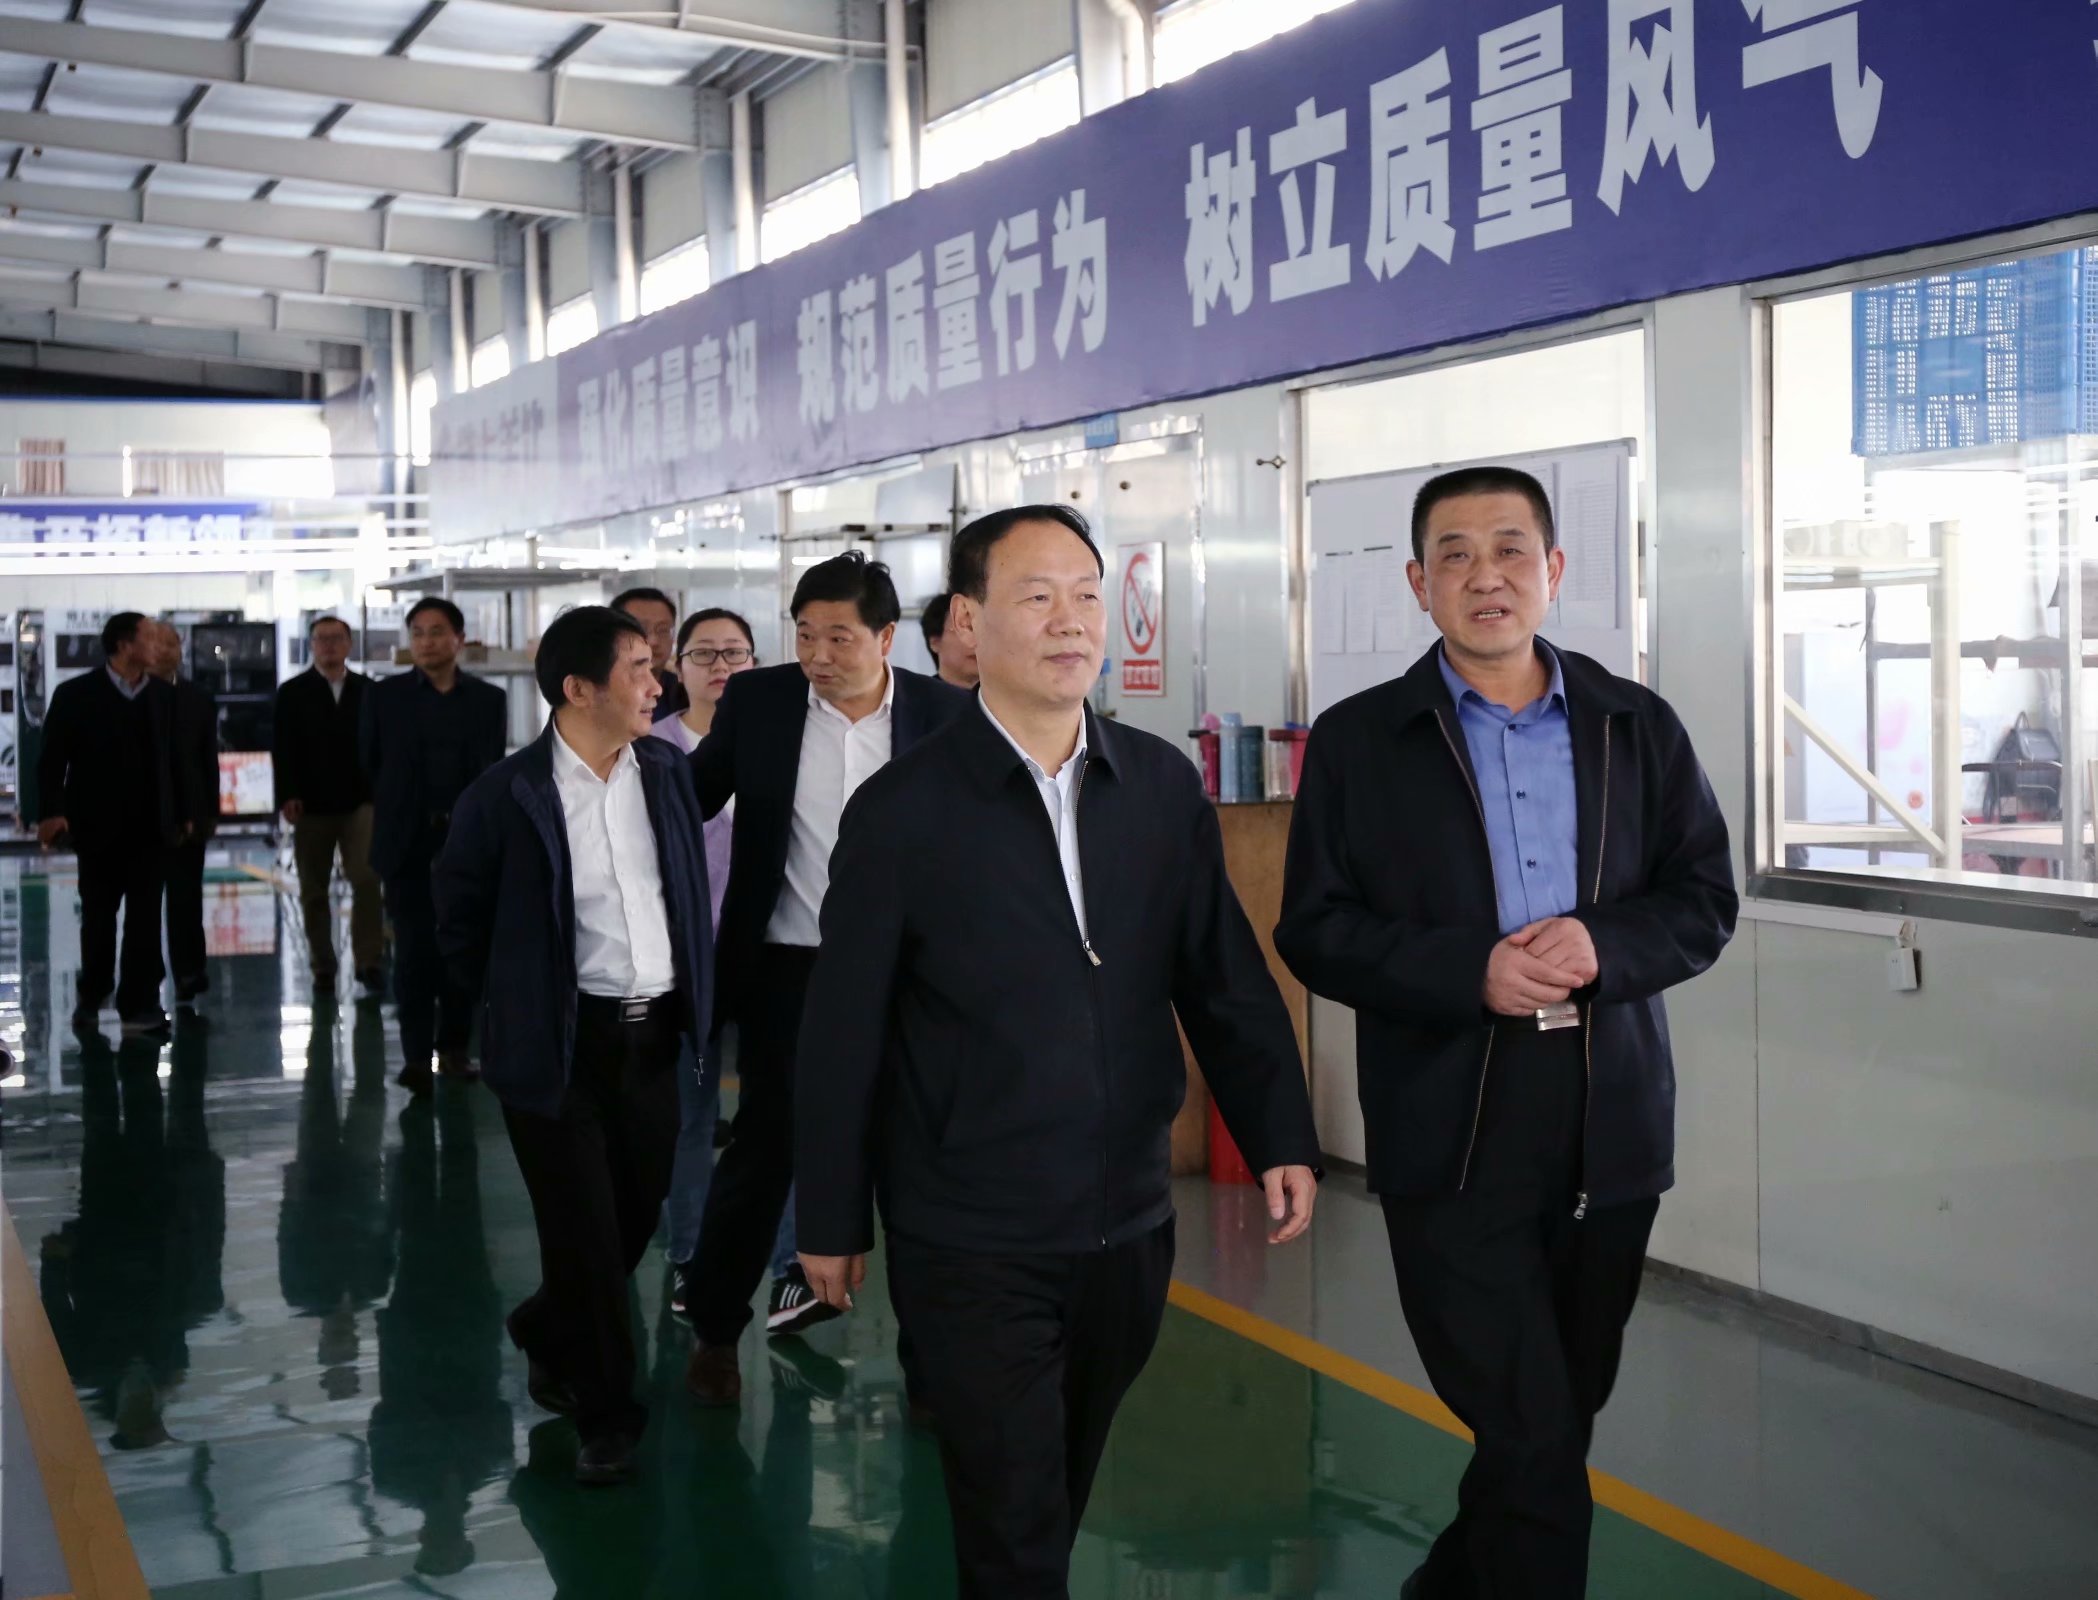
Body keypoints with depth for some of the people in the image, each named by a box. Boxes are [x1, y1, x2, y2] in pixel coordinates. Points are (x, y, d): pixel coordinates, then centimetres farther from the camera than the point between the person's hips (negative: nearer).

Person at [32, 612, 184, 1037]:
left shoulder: (164, 695, 5)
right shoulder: (75, 694, -4)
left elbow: (174, 758, 6)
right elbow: (52, 758, -6)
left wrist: (182, 812, 4)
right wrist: (52, 811, -15)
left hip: (150, 826, 2)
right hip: (98, 825, -2)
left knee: (145, 918, 0)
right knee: (97, 915, 11)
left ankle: (139, 1005, 3)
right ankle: (92, 994, 30)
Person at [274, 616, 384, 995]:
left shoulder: (367, 690, 7)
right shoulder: (292, 692, 3)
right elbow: (282, 748, -2)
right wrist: (288, 796, -13)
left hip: (360, 802, 0)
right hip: (312, 806, 0)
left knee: (367, 880, -14)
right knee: (313, 890, 6)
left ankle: (369, 961, -9)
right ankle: (323, 966, 15)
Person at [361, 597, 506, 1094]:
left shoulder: (489, 699, 5)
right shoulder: (385, 695, 3)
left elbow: (491, 770, 9)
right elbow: (369, 763, 9)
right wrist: (396, 809, 12)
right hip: (408, 842, -1)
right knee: (414, 950, -5)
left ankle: (454, 1045, 16)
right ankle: (415, 1054, -3)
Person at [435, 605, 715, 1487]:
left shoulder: (667, 771, 1)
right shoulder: (509, 794, -12)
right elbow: (458, 915, 0)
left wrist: (697, 998, 12)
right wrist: (514, 1000, 3)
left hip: (653, 1034, 5)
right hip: (561, 1044, -5)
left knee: (637, 1215, 15)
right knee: (586, 1231, 1)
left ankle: (547, 1331, 43)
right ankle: (605, 1412, 19)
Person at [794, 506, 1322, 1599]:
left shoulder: (1164, 788, 2)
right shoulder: (900, 812, -9)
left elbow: (1225, 980, 6)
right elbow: (842, 1036, -4)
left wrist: (1281, 1140, -4)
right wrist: (832, 1222, 0)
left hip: (1128, 1224, 4)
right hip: (971, 1247, -4)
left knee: (1063, 1495, 19)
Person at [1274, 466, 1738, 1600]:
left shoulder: (1638, 728, 7)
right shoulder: (1356, 741, 0)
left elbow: (1704, 901, 6)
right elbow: (1316, 932, -3)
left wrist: (1604, 947, -14)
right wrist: (1471, 971, -18)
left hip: (1610, 1134, 4)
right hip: (1453, 1144, -4)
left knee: (1562, 1416, 17)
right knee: (1534, 1443, -7)